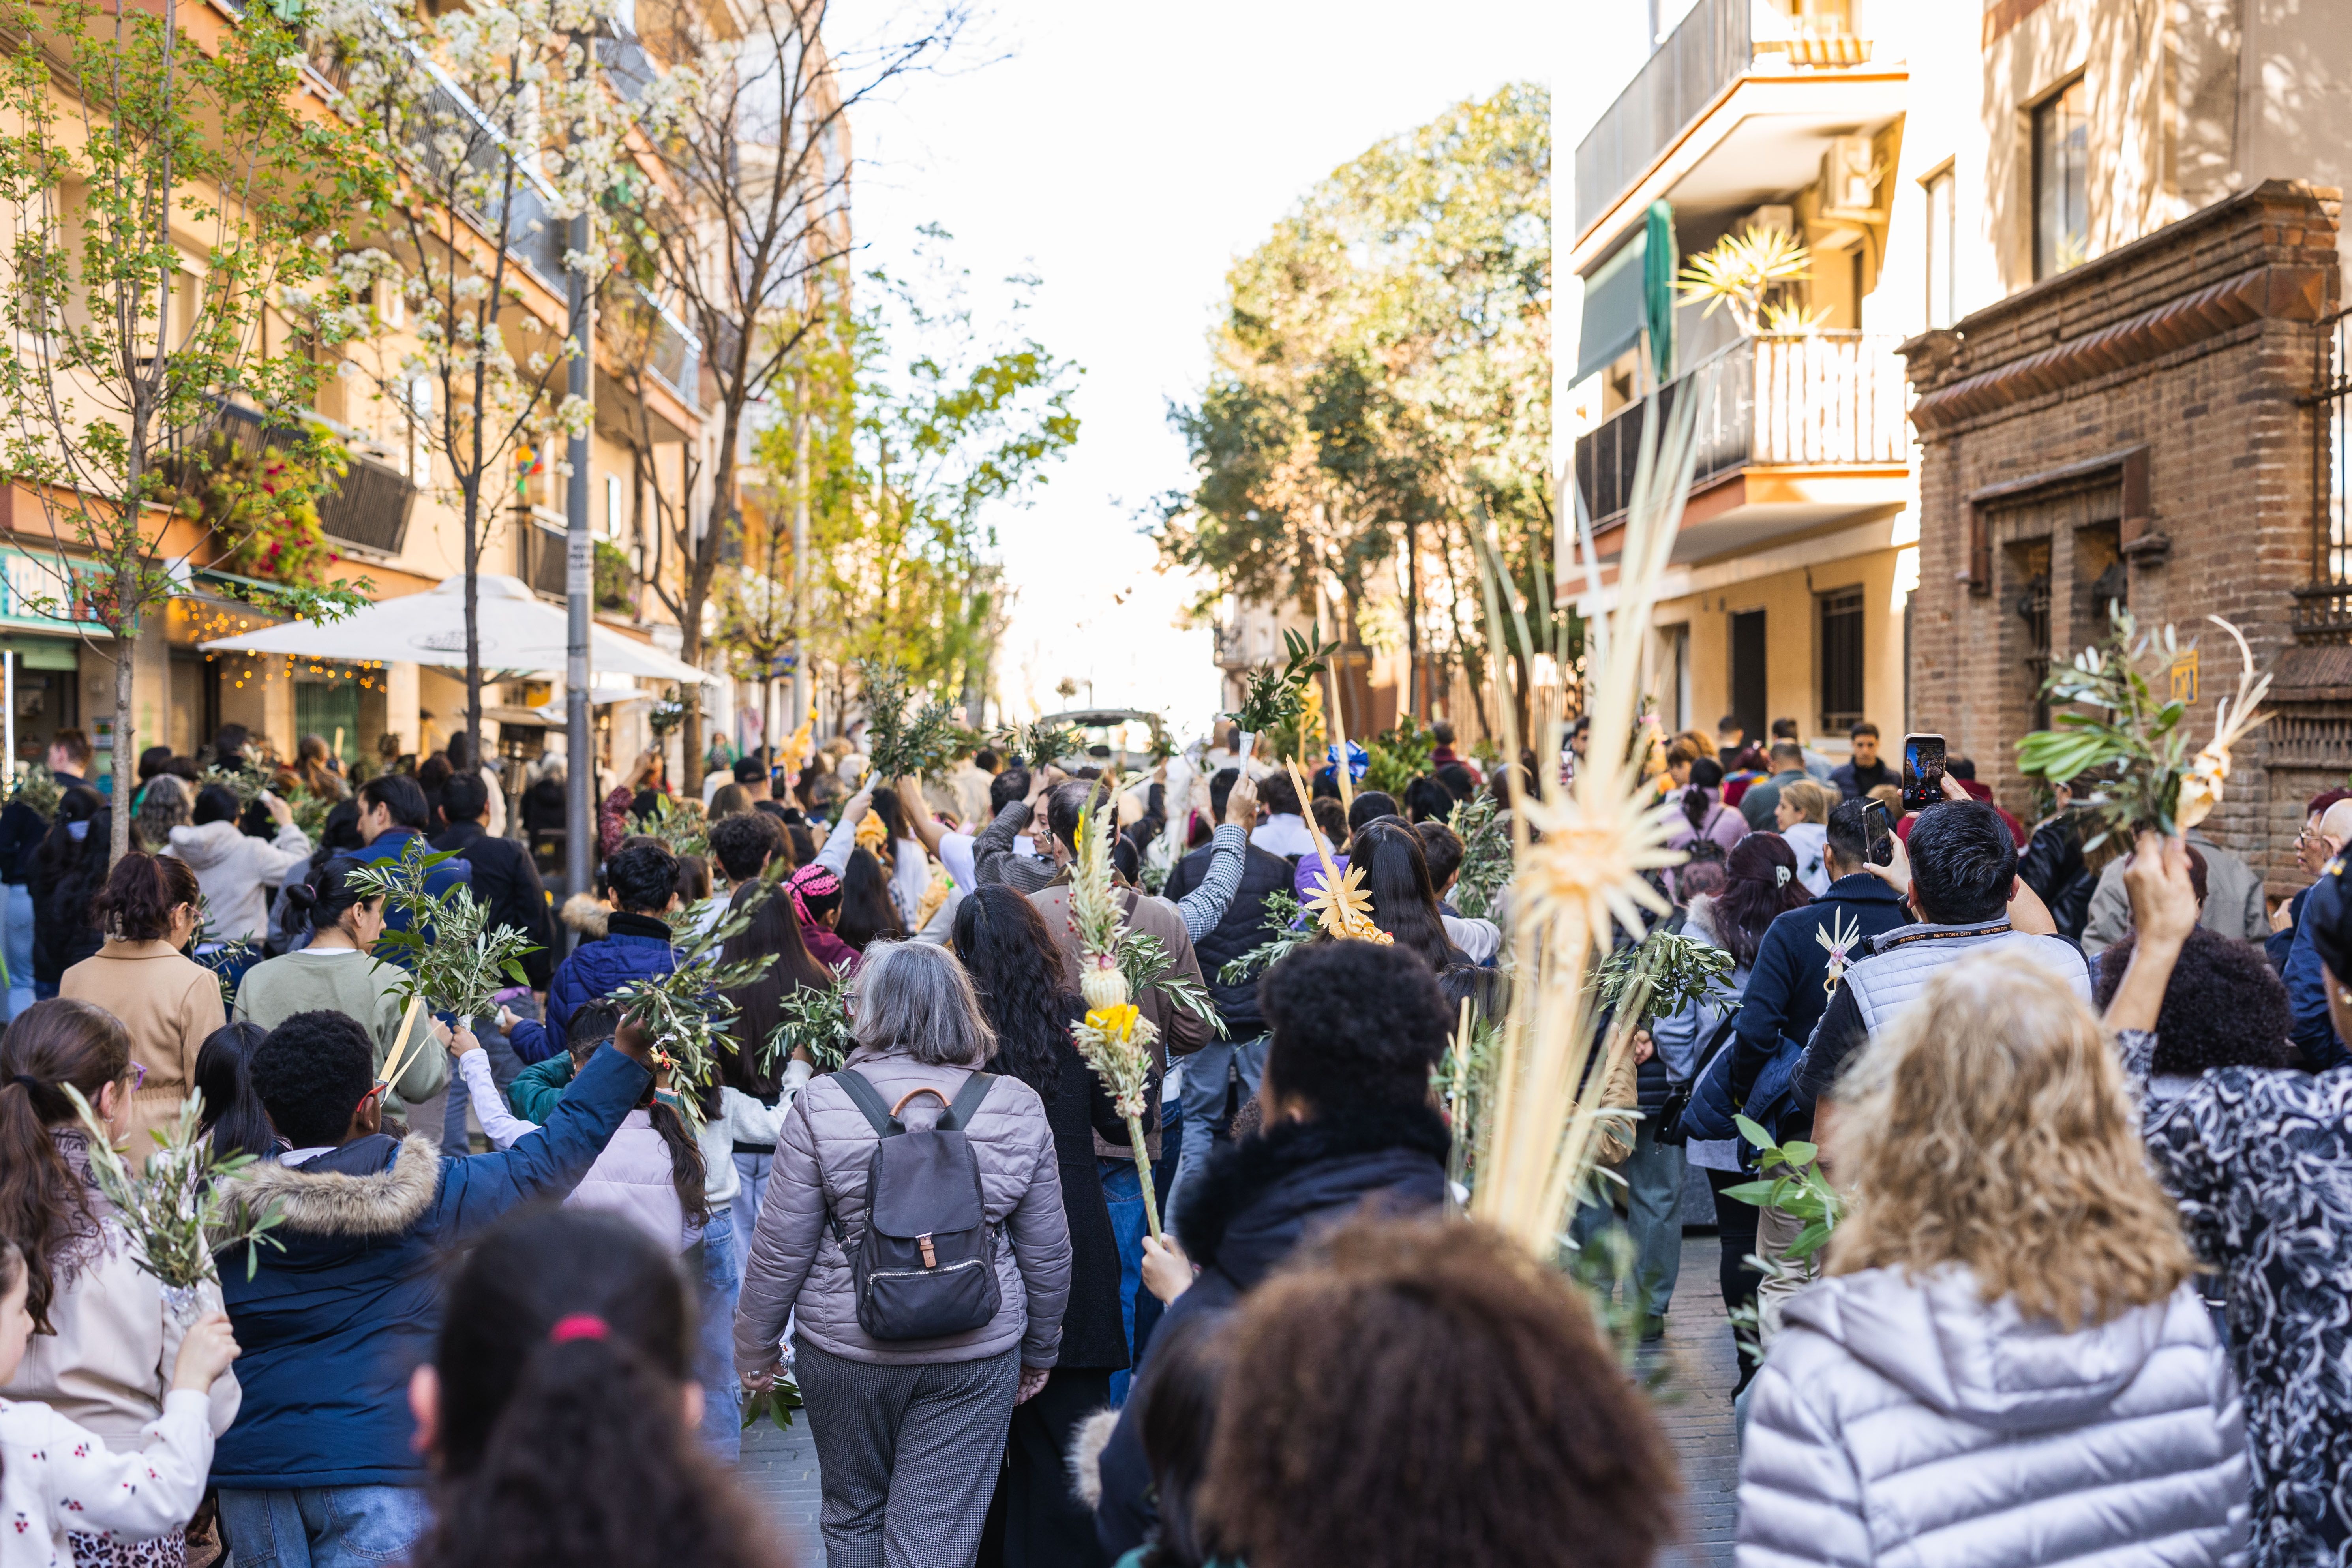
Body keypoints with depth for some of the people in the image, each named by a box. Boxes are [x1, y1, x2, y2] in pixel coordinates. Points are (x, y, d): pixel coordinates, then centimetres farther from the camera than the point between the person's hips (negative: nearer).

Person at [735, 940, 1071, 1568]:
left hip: (847, 1350, -1)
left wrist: (755, 1348, 8)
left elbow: (781, 1247, -7)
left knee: (854, 1516, 22)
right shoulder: (1018, 1108, -5)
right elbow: (1048, 1252, 2)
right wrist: (1039, 1351, 16)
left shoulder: (823, 1104, -11)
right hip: (978, 1353, 1)